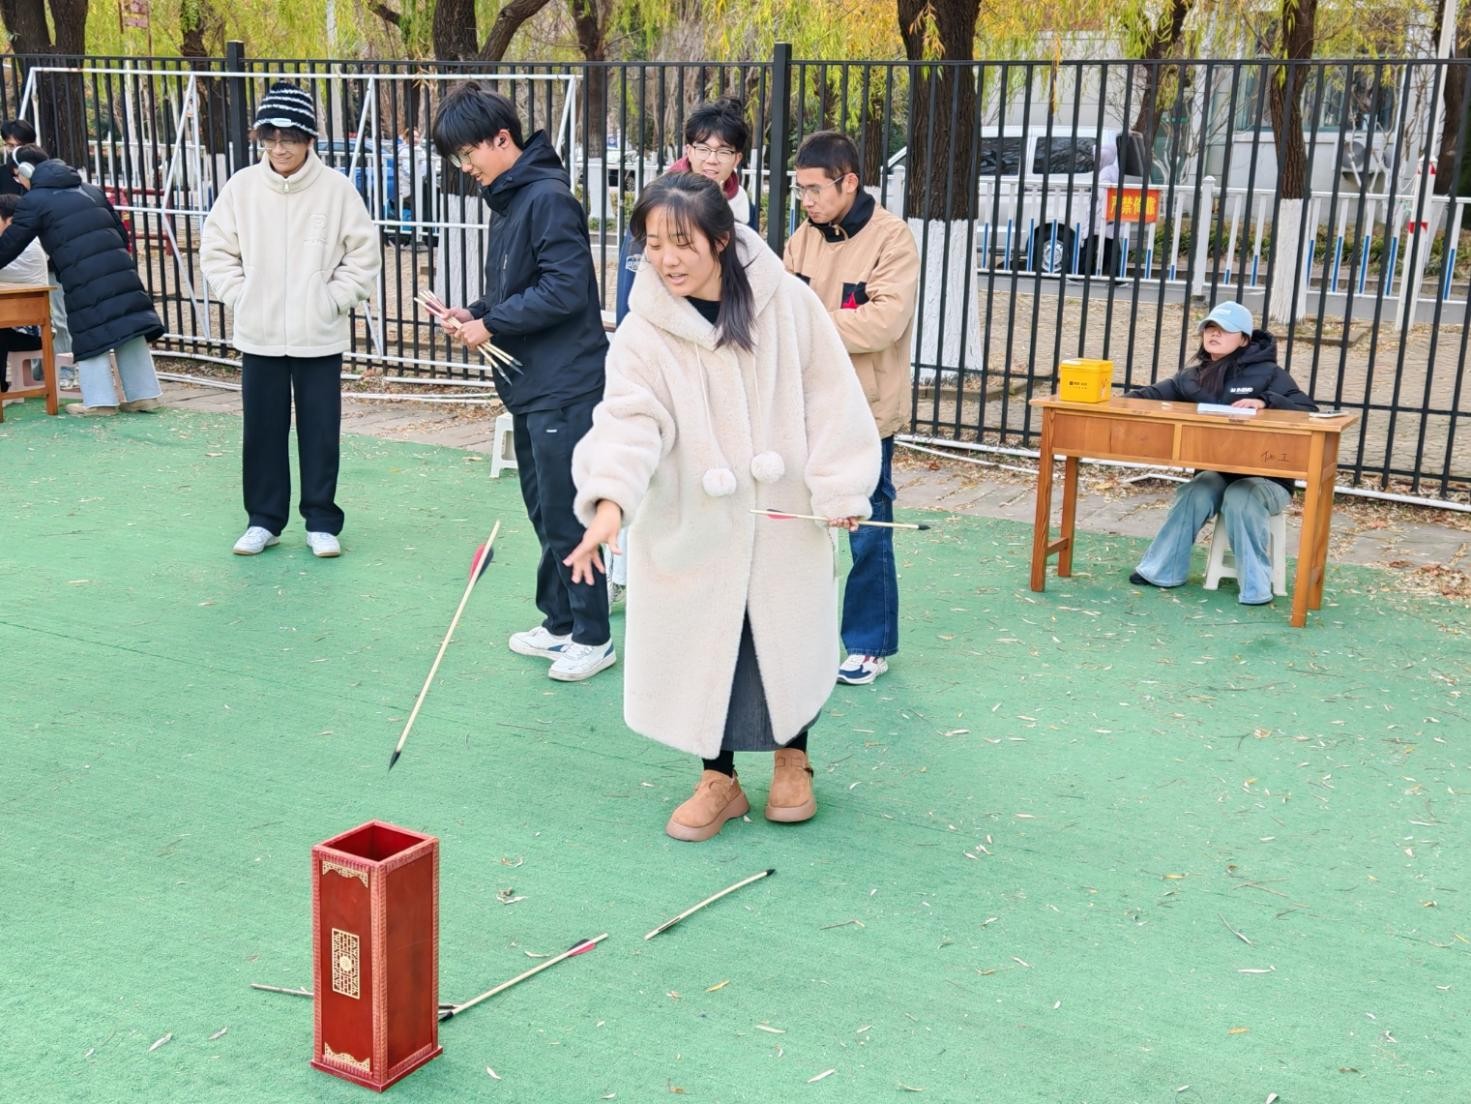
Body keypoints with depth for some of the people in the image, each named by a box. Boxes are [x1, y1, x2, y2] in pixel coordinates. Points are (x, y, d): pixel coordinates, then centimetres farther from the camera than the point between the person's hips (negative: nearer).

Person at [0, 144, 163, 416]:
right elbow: (121, 230, 21)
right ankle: (144, 394, 12)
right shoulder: (90, 190, 21)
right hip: (119, 268, 6)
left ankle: (101, 400, 4)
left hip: (83, 278, -6)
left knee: (90, 335, 3)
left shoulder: (35, 201, 3)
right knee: (128, 329, 9)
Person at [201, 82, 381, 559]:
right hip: (258, 336, 2)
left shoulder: (336, 188, -6)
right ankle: (264, 519, 22)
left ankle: (321, 522, 16)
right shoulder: (242, 186, -1)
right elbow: (216, 251, 8)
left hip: (320, 336, -2)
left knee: (321, 431, 4)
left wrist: (332, 301, -6)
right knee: (262, 430, 9)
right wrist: (241, 299, -1)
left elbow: (363, 255, -1)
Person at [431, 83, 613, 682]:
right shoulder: (507, 199, 14)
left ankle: (592, 637, 9)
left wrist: (491, 325, -15)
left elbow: (565, 291, -23)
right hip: (530, 384, 10)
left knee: (565, 516, -2)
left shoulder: (548, 197, -16)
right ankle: (559, 622, 28)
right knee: (544, 512, 16)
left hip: (564, 386, -10)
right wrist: (476, 312, 3)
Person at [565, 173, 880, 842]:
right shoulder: (643, 333, -12)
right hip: (694, 525, 0)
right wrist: (609, 499, -41)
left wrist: (840, 487, -7)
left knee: (790, 638, 12)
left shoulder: (788, 303, -11)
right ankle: (719, 780, 26)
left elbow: (830, 397, -5)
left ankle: (792, 757, 37)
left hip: (785, 513, 0)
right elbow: (629, 421, -25)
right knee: (704, 647, 6)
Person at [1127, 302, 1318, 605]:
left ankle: (1255, 587, -26)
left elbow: (1309, 413, -12)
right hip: (1216, 472, 3)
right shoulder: (1195, 375, 10)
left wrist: (1266, 401, -28)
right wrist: (1127, 399, -20)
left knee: (1240, 500, -33)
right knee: (1195, 495, -28)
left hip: (1266, 477, -3)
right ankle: (1162, 570, -20)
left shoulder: (1268, 374, -4)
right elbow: (1157, 394, 2)